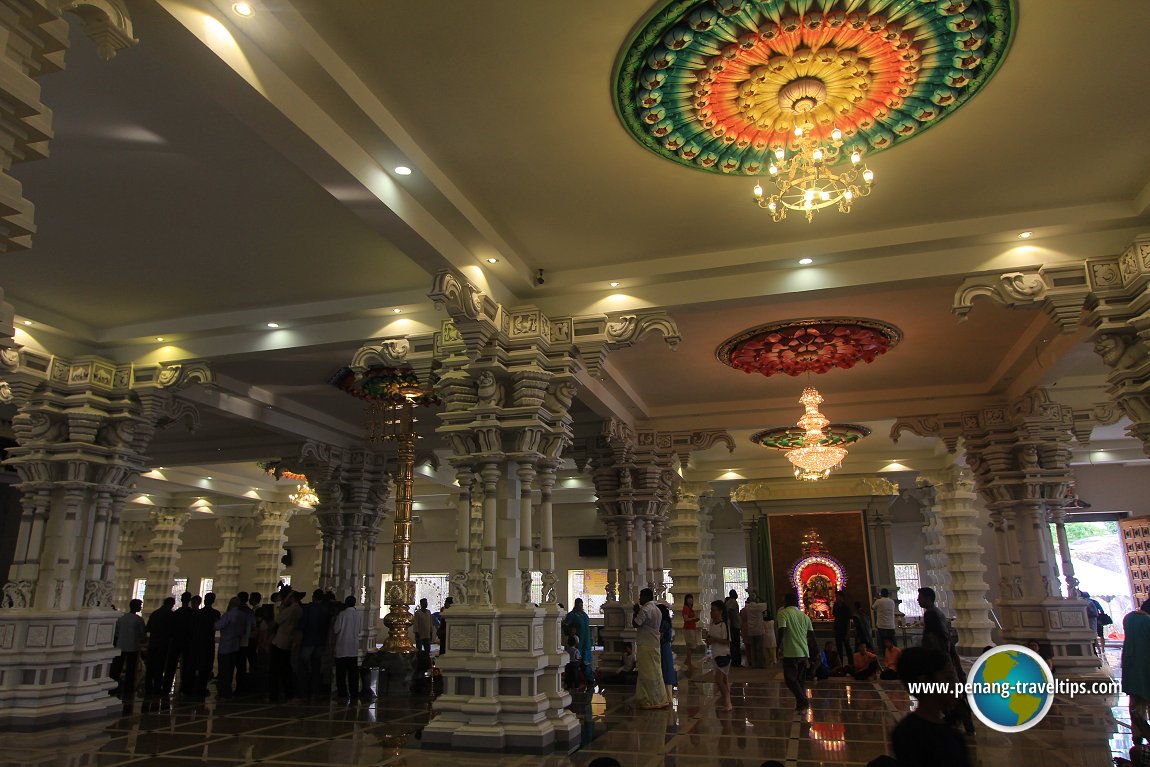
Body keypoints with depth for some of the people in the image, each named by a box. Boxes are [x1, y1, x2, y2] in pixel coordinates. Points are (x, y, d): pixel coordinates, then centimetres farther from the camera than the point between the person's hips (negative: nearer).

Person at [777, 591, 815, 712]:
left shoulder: (783, 613, -6)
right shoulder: (804, 615, 12)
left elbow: (782, 631, -18)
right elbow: (812, 636, 11)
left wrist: (779, 646, -7)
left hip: (790, 653, -6)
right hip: (804, 653, 6)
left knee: (790, 679, 0)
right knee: (800, 680, 16)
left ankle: (803, 700, -17)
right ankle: (801, 706, 16)